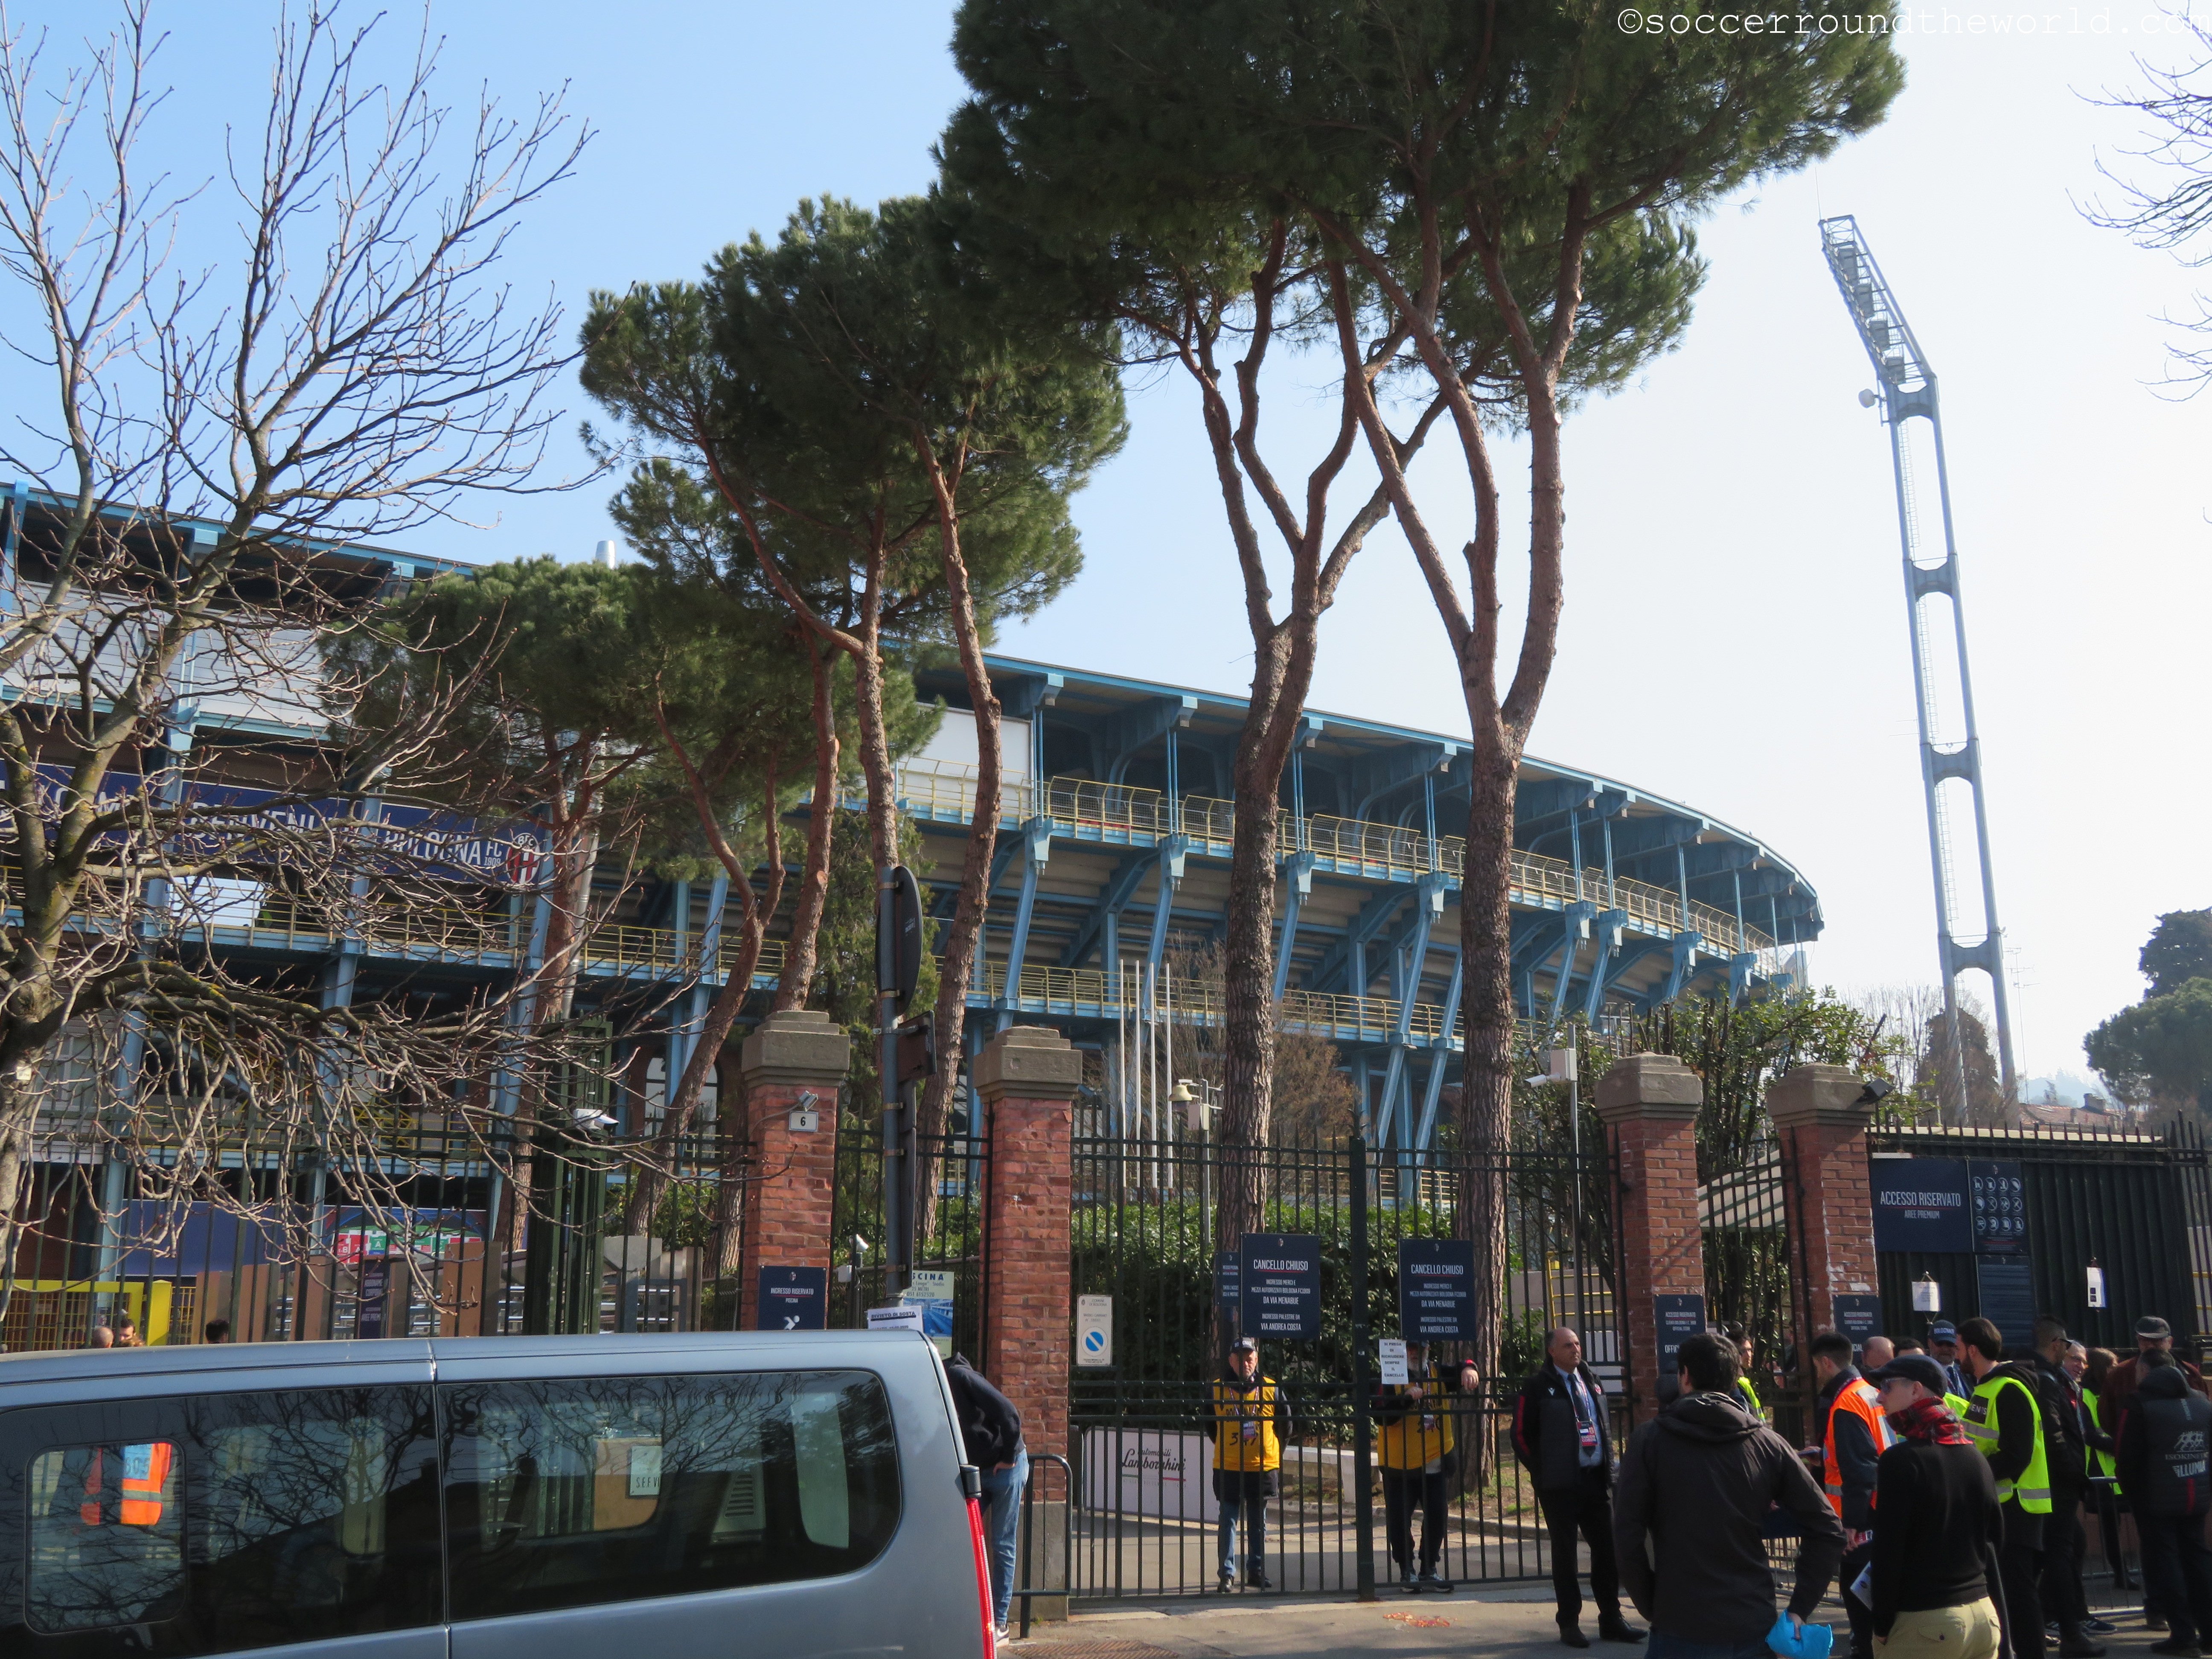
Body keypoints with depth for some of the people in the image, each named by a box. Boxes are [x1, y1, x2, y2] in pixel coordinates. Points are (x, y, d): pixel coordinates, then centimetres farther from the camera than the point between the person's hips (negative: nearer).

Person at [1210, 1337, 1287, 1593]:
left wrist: (1273, 1452, 11)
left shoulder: (1272, 1390, 0)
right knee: (1228, 1522, 1)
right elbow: (1209, 1426, 13)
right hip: (1228, 1469, -1)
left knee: (1259, 1524, 11)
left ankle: (1257, 1572, 21)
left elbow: (1285, 1427, 11)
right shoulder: (1217, 1390, 0)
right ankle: (1227, 1574, 8)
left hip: (1264, 1468, 1)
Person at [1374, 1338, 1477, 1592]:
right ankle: (1406, 1572, 12)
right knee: (1400, 1520, -1)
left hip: (1435, 1463, 3)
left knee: (1436, 1517, 5)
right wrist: (1406, 1398, -29)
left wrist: (1468, 1369, -26)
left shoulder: (1438, 1373, 7)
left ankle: (1429, 1570, 18)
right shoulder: (1391, 1378, -5)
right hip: (1400, 1465, -3)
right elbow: (1381, 1416, -15)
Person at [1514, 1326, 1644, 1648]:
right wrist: (1543, 1471, -7)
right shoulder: (1538, 1386, -7)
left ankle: (1611, 1619, 18)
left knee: (1607, 1548, 7)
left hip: (1596, 1478, 6)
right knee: (1565, 1552, 2)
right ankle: (1569, 1623, 11)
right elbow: (1522, 1435, -7)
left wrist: (1608, 1463, 11)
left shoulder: (1590, 1382, 12)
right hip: (1560, 1483, -6)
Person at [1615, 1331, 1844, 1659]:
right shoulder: (1768, 1444, 3)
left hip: (1682, 1631, -3)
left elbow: (1627, 1536, -9)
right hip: (1754, 1628, 3)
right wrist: (1800, 1609, 6)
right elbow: (1827, 1528, 3)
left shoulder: (1650, 1440, -4)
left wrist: (1651, 1606, 2)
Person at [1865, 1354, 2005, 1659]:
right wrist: (1996, 1618, 22)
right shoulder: (1975, 1457, 10)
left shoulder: (1901, 1460, -13)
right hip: (1982, 1614, 7)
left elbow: (1889, 1547, -15)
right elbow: (1994, 1537, 16)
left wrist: (1882, 1624, -8)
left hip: (1922, 1622, -7)